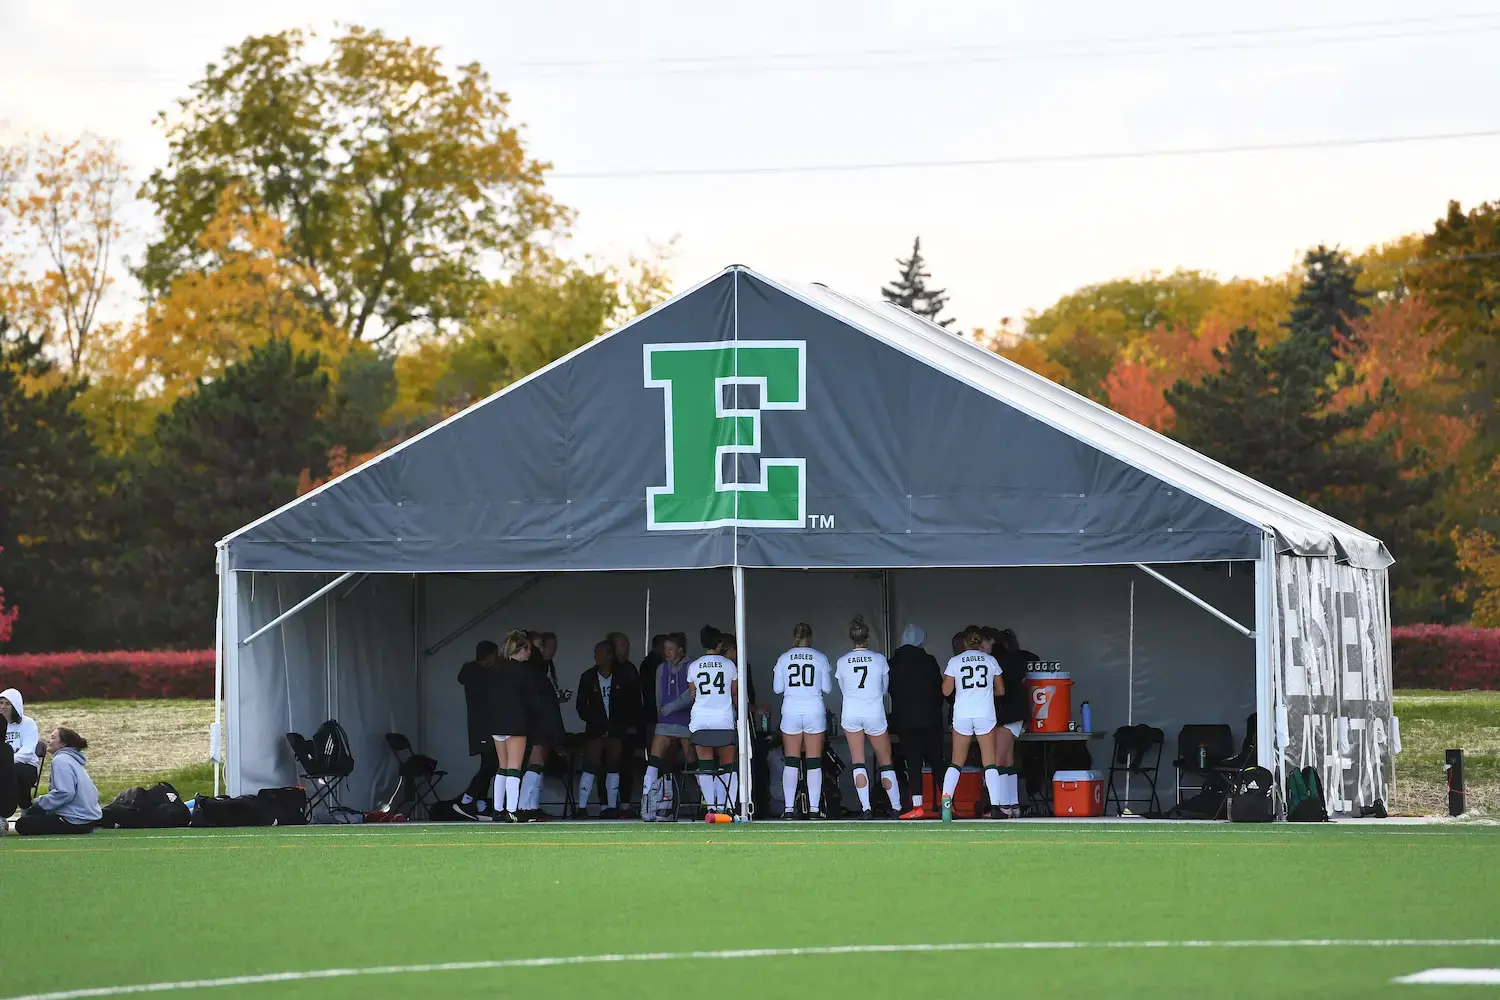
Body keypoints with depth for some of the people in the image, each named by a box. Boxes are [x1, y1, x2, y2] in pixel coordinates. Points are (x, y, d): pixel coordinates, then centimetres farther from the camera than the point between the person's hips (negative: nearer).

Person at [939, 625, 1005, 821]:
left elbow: (946, 691, 2)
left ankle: (946, 798, -13)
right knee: (990, 763, 3)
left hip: (962, 715, 0)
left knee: (956, 763, 7)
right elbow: (1001, 691, 11)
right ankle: (995, 807, -6)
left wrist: (945, 677, 21)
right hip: (985, 715, 0)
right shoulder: (990, 660, 5)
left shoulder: (955, 662, 1)